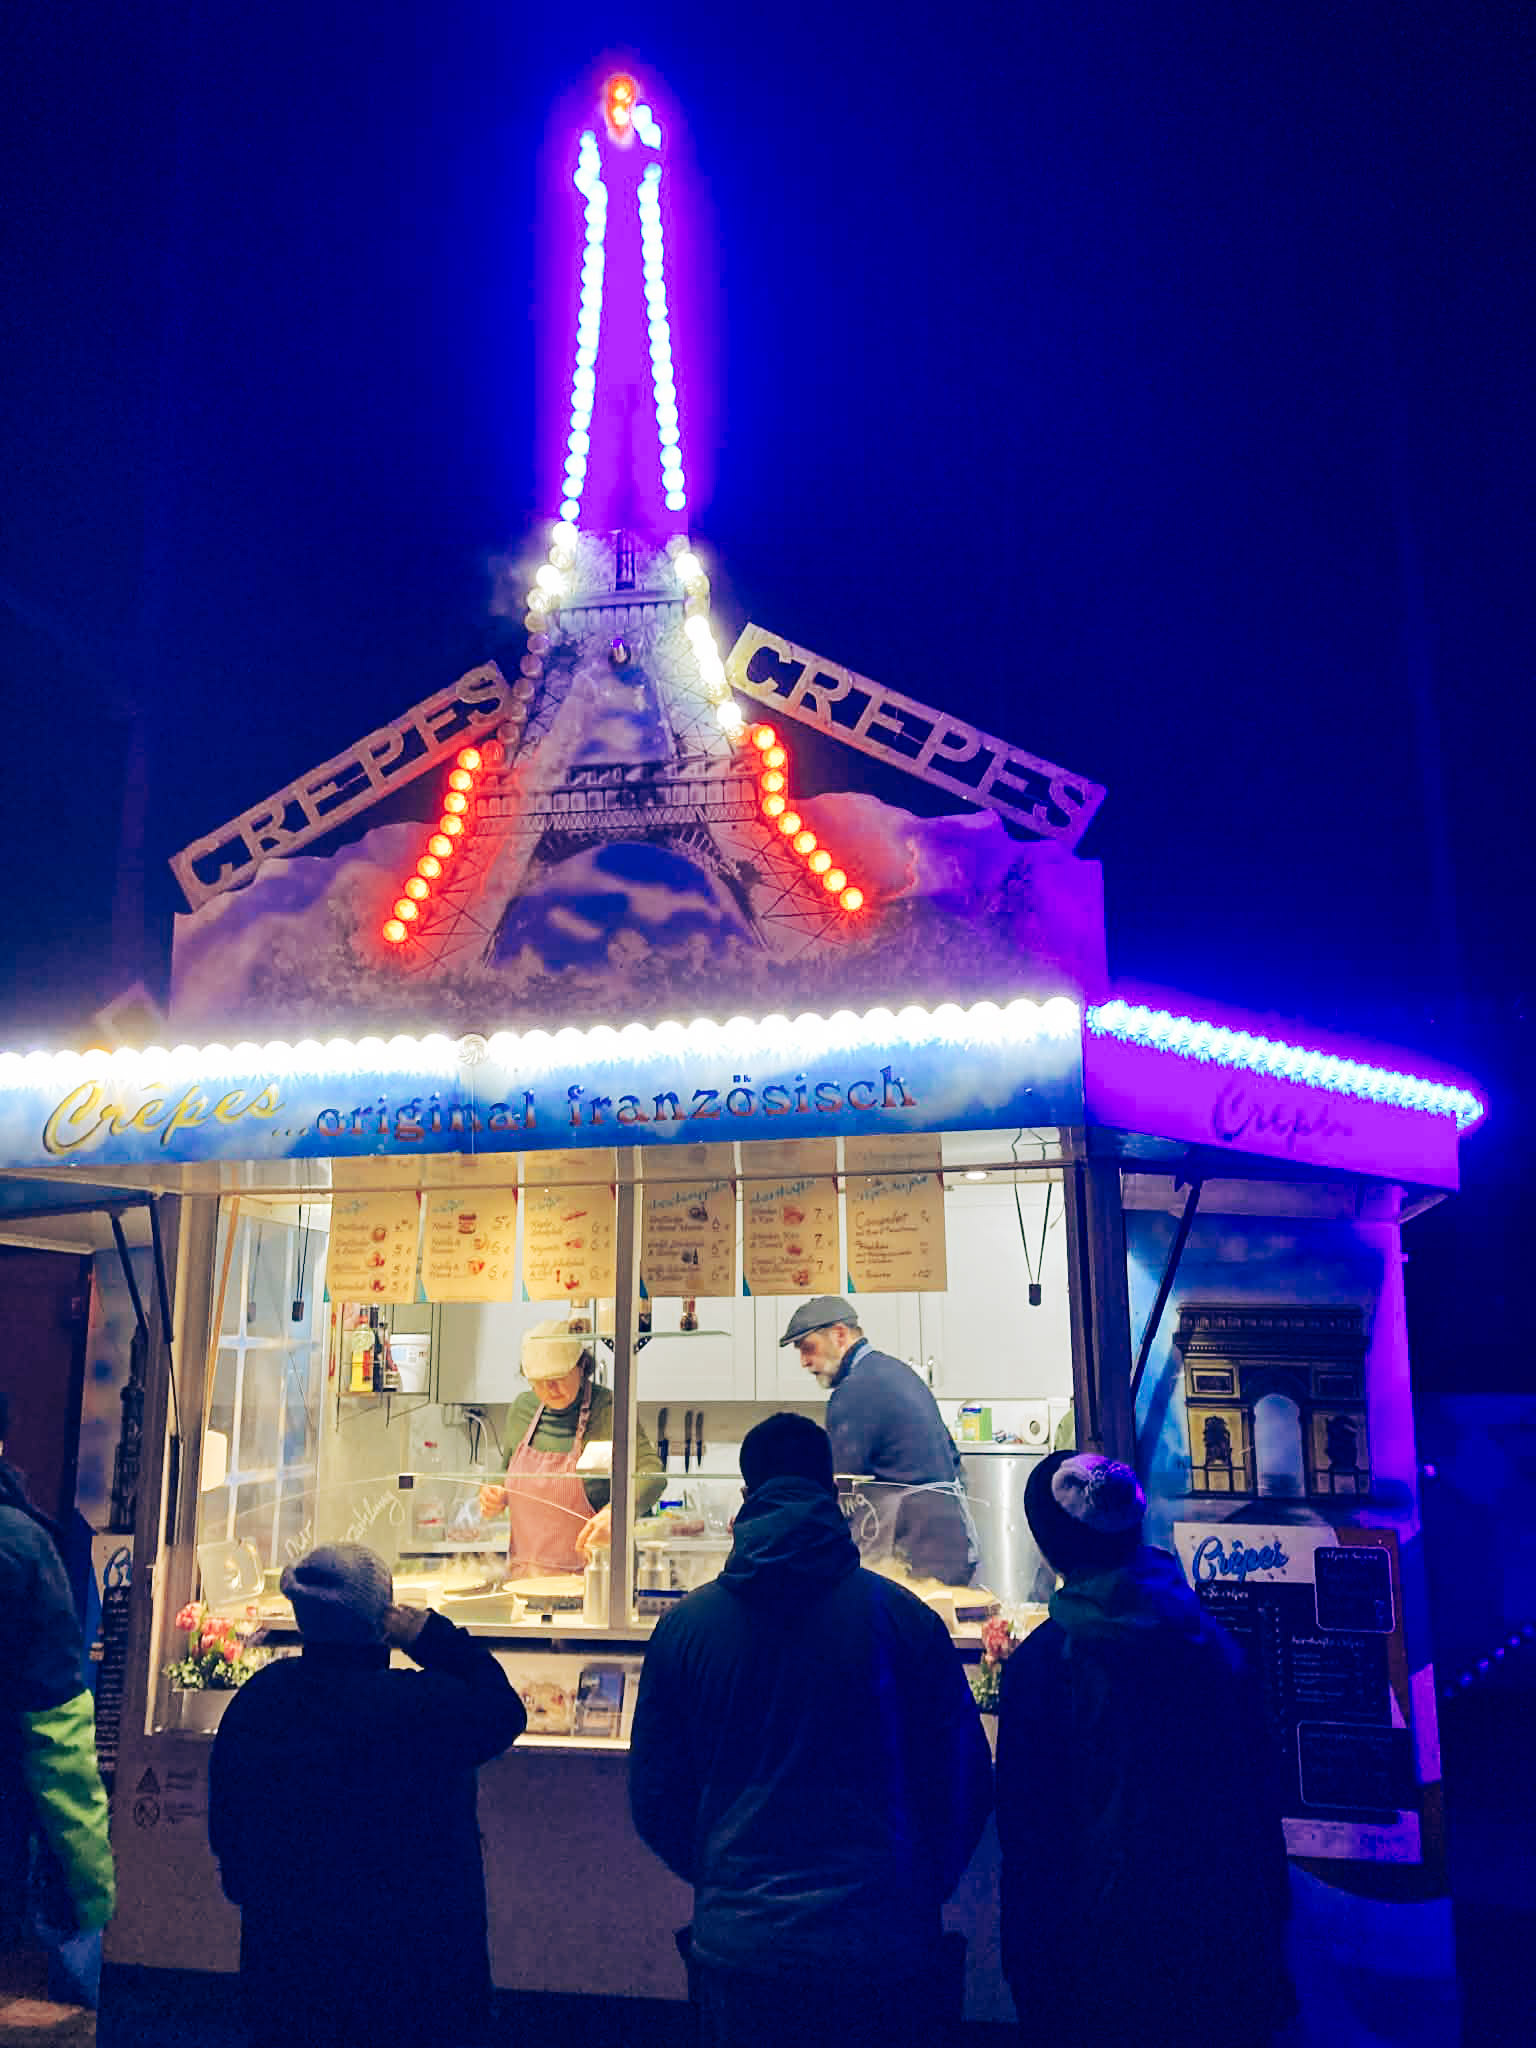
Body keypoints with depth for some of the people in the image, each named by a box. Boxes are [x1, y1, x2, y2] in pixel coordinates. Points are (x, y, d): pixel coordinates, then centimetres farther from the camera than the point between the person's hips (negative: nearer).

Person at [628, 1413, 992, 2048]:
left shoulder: (683, 1626, -4)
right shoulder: (907, 1619, -8)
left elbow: (655, 1801, 4)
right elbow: (966, 1785, 0)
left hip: (737, 1945, 1)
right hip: (881, 1948, 0)